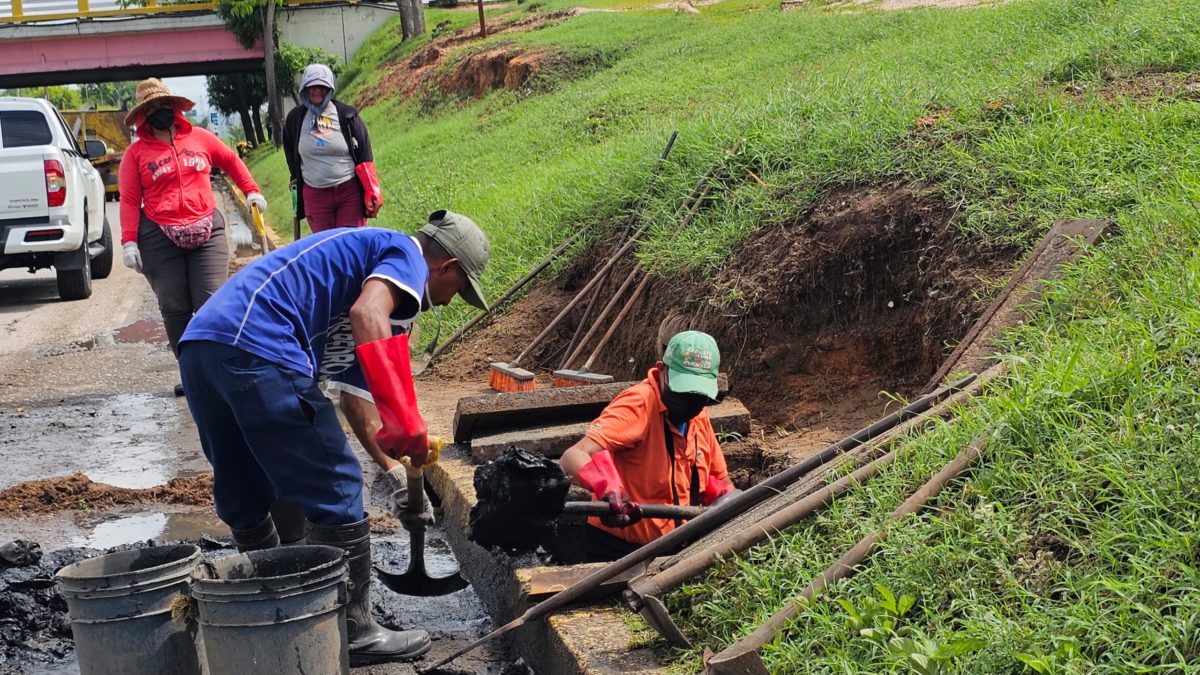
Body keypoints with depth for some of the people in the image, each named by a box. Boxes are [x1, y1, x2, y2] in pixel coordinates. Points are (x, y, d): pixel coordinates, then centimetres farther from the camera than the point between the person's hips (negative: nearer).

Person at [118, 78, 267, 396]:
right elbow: (129, 200, 1)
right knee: (175, 309, 1)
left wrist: (251, 191, 21)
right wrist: (129, 241, -6)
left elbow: (231, 161, 25)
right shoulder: (136, 152, 5)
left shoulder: (200, 138, 10)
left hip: (206, 232, 1)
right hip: (159, 240, -1)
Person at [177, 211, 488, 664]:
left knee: (244, 502, 21)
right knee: (335, 491, 1)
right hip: (257, 352, -10)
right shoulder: (408, 256, 7)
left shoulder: (361, 250, 34)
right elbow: (368, 316, -17)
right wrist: (407, 425, -17)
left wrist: (394, 441, 47)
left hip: (199, 345, 10)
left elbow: (353, 381, 41)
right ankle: (353, 634, 10)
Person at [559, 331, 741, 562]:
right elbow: (572, 458, -29)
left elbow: (719, 481, 18)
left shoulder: (699, 415, 6)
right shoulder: (639, 404, -18)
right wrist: (608, 489, -48)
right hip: (619, 549, -7)